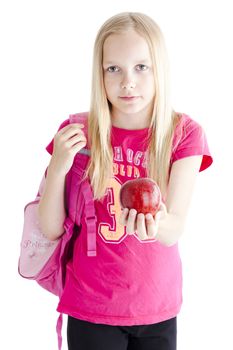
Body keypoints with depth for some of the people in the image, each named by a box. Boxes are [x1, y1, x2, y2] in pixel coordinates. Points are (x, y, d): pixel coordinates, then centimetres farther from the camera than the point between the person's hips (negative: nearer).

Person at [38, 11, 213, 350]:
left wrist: (156, 223, -40)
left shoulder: (184, 133, -8)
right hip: (91, 308, -1)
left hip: (159, 308, 1)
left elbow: (175, 229, -17)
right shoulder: (77, 132, -9)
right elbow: (51, 229, -6)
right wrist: (58, 168, -22)